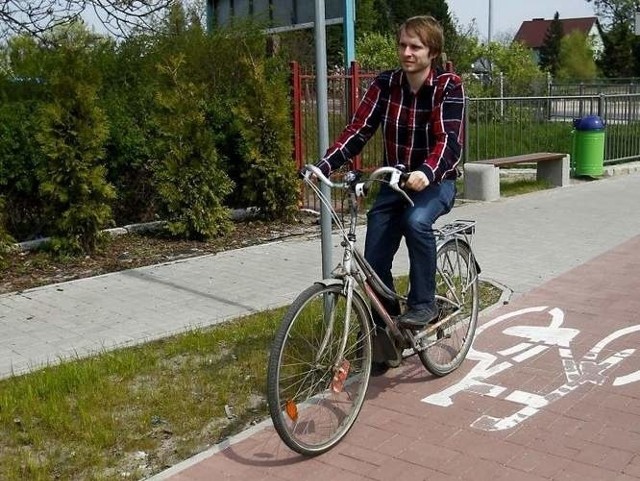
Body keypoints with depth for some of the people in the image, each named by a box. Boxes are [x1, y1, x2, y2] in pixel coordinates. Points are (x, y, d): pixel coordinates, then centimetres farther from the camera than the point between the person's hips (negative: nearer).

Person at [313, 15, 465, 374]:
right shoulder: (385, 84, -3)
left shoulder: (449, 86, -14)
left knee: (416, 220, -37)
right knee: (374, 262, -5)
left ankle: (424, 304, -17)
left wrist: (427, 172, -47)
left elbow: (450, 139, -27)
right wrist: (325, 165, -26)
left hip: (436, 182, -4)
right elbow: (359, 130, -10)